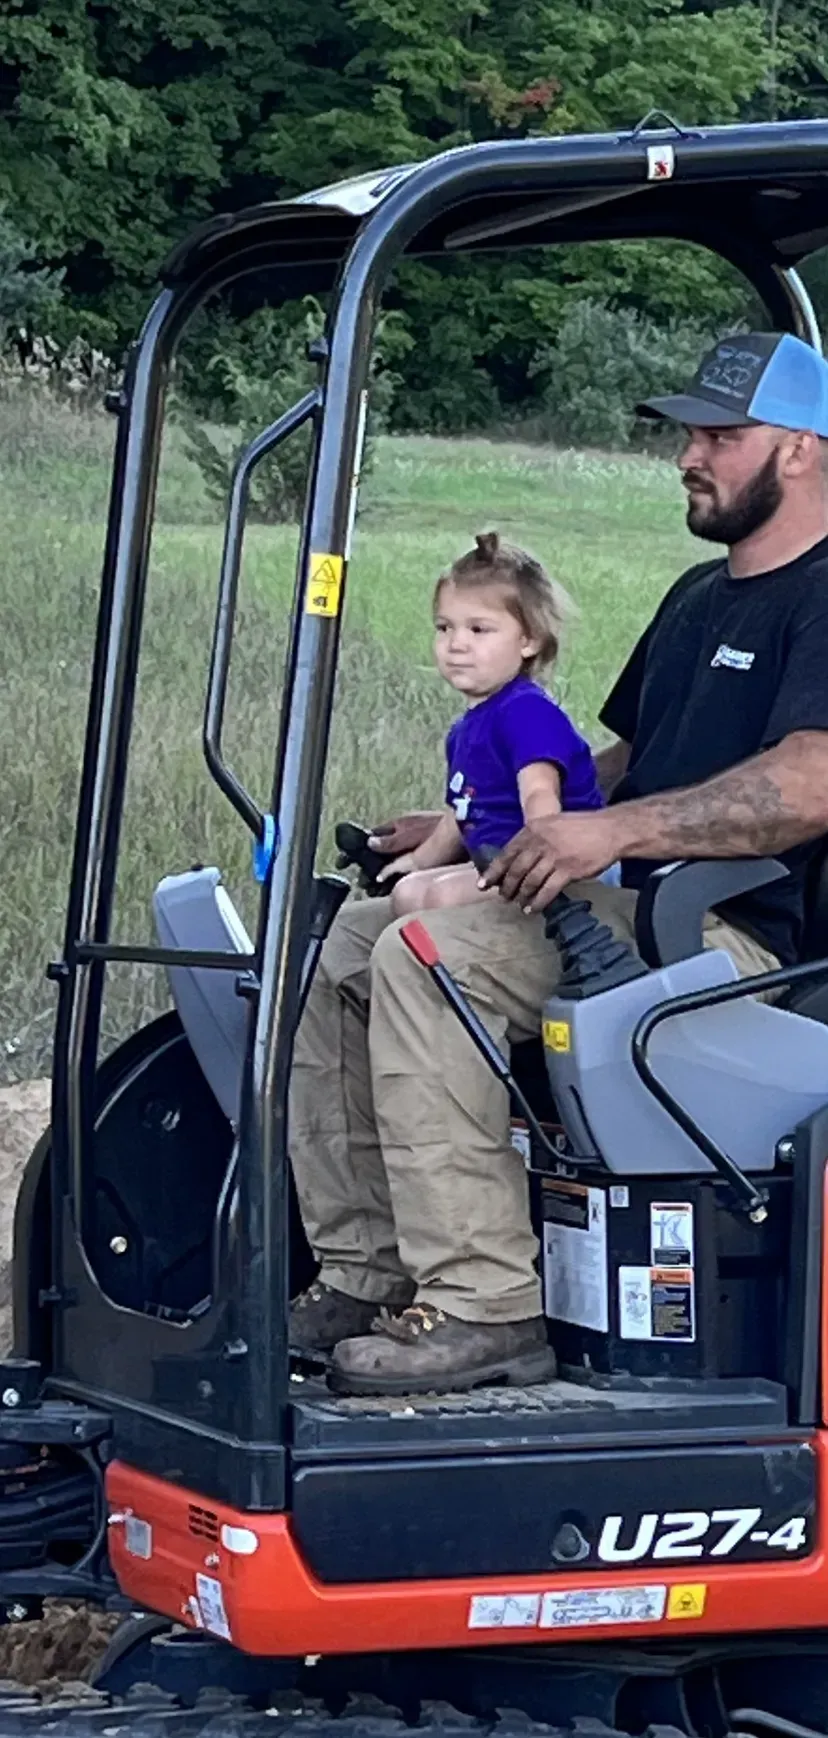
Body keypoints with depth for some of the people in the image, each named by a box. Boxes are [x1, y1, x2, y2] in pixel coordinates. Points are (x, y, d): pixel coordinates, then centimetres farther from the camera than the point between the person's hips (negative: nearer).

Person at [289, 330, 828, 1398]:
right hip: (614, 907, 10)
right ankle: (366, 1272, -2)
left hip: (728, 933, -10)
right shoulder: (697, 596, 24)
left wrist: (614, 830, -30)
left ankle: (483, 1305, -28)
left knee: (426, 957, -29)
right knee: (342, 946, -1)